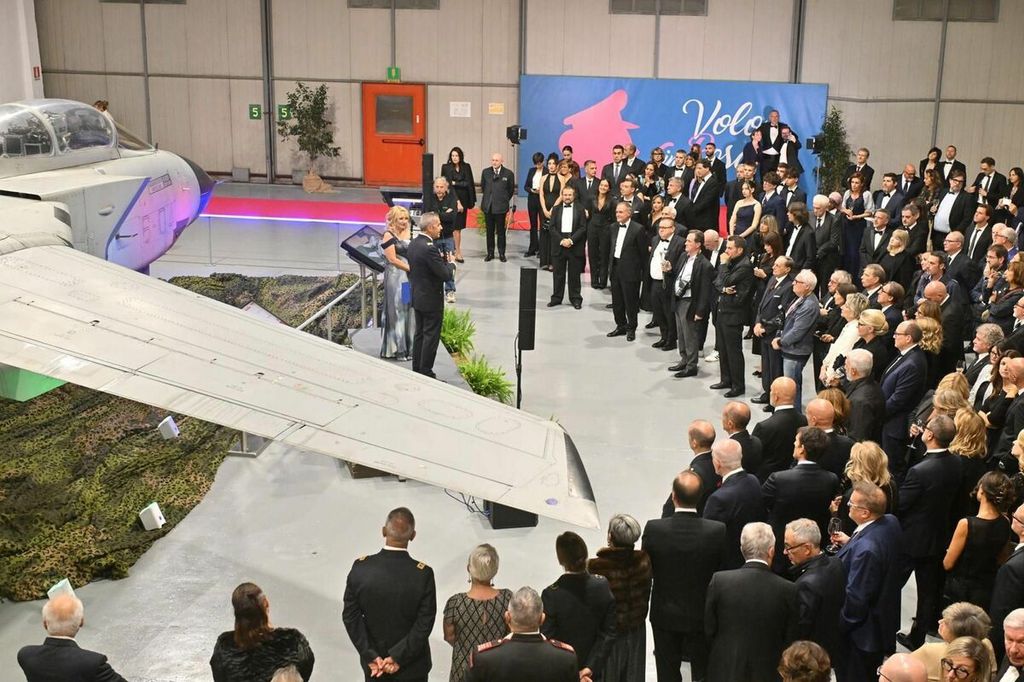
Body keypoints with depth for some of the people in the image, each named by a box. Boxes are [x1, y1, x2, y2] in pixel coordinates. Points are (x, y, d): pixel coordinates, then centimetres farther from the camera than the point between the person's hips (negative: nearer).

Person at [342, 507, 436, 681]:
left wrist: (371, 656, -10)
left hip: (373, 661, 2)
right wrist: (397, 658, -15)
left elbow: (351, 617, -12)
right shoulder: (423, 574, -23)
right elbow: (424, 625, -21)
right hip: (411, 667, -2)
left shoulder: (360, 567, -16)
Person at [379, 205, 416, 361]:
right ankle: (397, 349, 8)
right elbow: (392, 259, -13)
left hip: (410, 277, 6)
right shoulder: (389, 235, -7)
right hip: (396, 278, -6)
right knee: (398, 311, 0)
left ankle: (409, 348, 16)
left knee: (410, 311, 8)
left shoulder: (409, 234, 12)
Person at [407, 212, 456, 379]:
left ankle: (417, 370, 23)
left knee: (419, 334, 16)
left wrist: (443, 261, 11)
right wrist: (451, 263, -3)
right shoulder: (429, 248, -25)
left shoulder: (413, 244, 4)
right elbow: (445, 275, -24)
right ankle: (426, 374, 5)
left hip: (417, 297, 9)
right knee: (431, 336, 0)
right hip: (431, 300, -9)